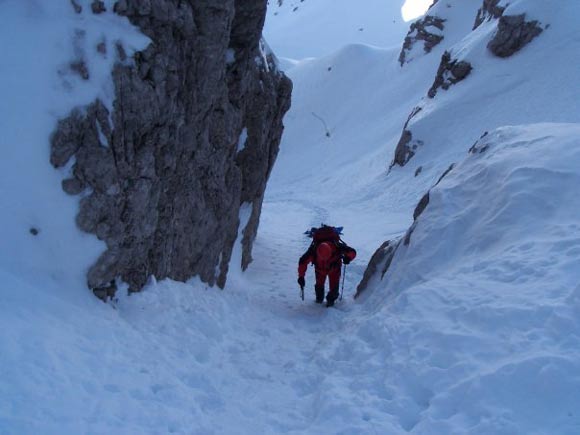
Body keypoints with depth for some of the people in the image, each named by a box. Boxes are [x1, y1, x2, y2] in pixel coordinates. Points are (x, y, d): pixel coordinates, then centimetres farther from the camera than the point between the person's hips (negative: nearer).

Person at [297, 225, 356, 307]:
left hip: (334, 268, 0)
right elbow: (303, 261, -26)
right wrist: (301, 277, -28)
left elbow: (352, 252, -28)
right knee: (319, 284, 7)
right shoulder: (313, 250, -40)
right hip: (320, 268, 0)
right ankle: (319, 298, 38)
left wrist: (348, 257, -51)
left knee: (334, 285, -3)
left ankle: (331, 299, 26)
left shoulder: (337, 247, -41)